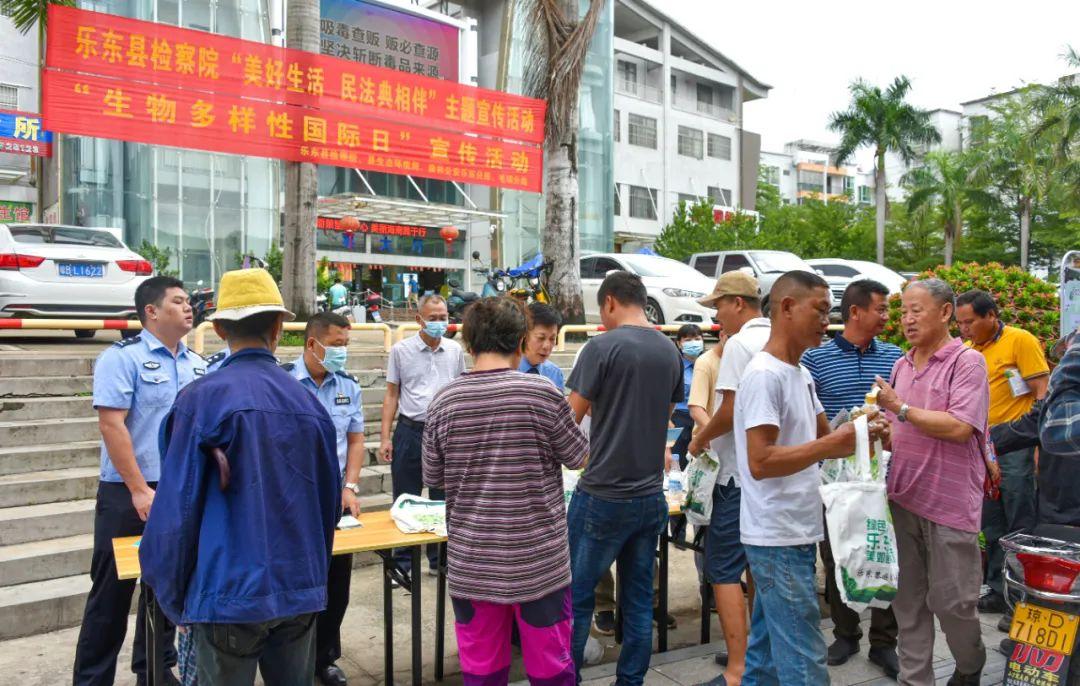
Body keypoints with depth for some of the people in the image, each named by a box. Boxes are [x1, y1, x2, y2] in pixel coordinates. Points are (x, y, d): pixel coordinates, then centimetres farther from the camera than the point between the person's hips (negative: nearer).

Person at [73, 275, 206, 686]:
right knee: (112, 592, 4)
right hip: (129, 495, -6)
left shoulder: (197, 364, 9)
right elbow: (111, 425, -16)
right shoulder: (122, 357, -9)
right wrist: (140, 490, -18)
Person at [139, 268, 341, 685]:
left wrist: (171, 596, 3)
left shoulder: (203, 398, -11)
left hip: (229, 592, -4)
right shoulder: (308, 402, 2)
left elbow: (177, 506, -10)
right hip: (301, 591, 4)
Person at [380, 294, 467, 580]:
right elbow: (392, 395, 2)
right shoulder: (401, 350, -1)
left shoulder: (455, 350, 5)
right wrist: (385, 438, -4)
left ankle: (439, 560, 24)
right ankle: (402, 564, 15)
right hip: (410, 431, -2)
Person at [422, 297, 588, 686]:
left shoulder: (443, 402, -5)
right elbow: (577, 458, 0)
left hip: (470, 563, 3)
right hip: (538, 561, -2)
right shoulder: (543, 394, -13)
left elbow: (434, 478, 7)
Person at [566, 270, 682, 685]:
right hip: (650, 495, 6)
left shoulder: (602, 347, -12)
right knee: (639, 598, 13)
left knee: (577, 596, 6)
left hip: (603, 497, -6)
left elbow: (569, 420, -10)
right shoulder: (670, 351, 6)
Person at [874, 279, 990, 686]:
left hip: (949, 503, -6)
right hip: (903, 496, 6)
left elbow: (959, 427, -19)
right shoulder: (901, 366, 13)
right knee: (908, 600, 11)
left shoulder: (967, 362, -8)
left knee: (951, 600, 4)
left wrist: (900, 408, -14)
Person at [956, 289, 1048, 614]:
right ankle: (999, 590, 24)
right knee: (992, 526, 13)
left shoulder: (1020, 340, -7)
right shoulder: (969, 351, 10)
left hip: (1016, 446, -7)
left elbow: (1042, 393, -11)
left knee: (1021, 526, -2)